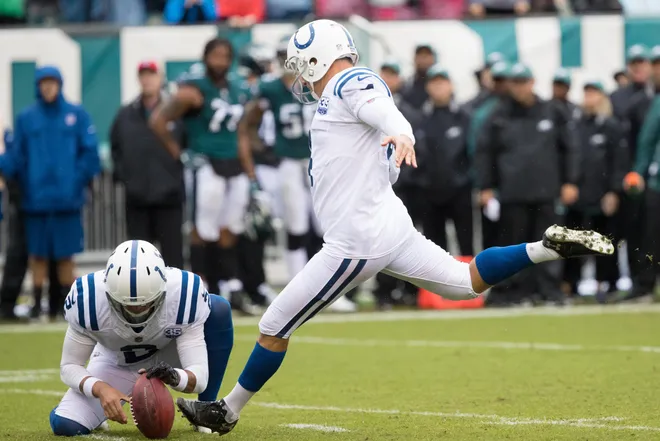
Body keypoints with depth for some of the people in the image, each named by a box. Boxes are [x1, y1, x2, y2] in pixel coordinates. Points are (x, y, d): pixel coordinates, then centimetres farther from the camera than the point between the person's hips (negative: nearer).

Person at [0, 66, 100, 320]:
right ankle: (37, 303, 10)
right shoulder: (26, 118, 6)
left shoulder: (77, 115, 3)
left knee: (65, 255, 3)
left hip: (68, 199, -1)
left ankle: (66, 303, 11)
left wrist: (80, 180, -10)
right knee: (38, 254, 3)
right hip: (36, 199, 1)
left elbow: (89, 152, 0)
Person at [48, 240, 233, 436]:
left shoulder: (183, 293, -34)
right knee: (65, 425, -23)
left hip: (166, 361, 0)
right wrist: (100, 389, -42)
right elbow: (69, 366, -21)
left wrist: (174, 377, -56)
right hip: (116, 364, 0)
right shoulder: (89, 298, -32)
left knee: (219, 308, -27)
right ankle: (98, 411, 15)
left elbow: (199, 376, -33)